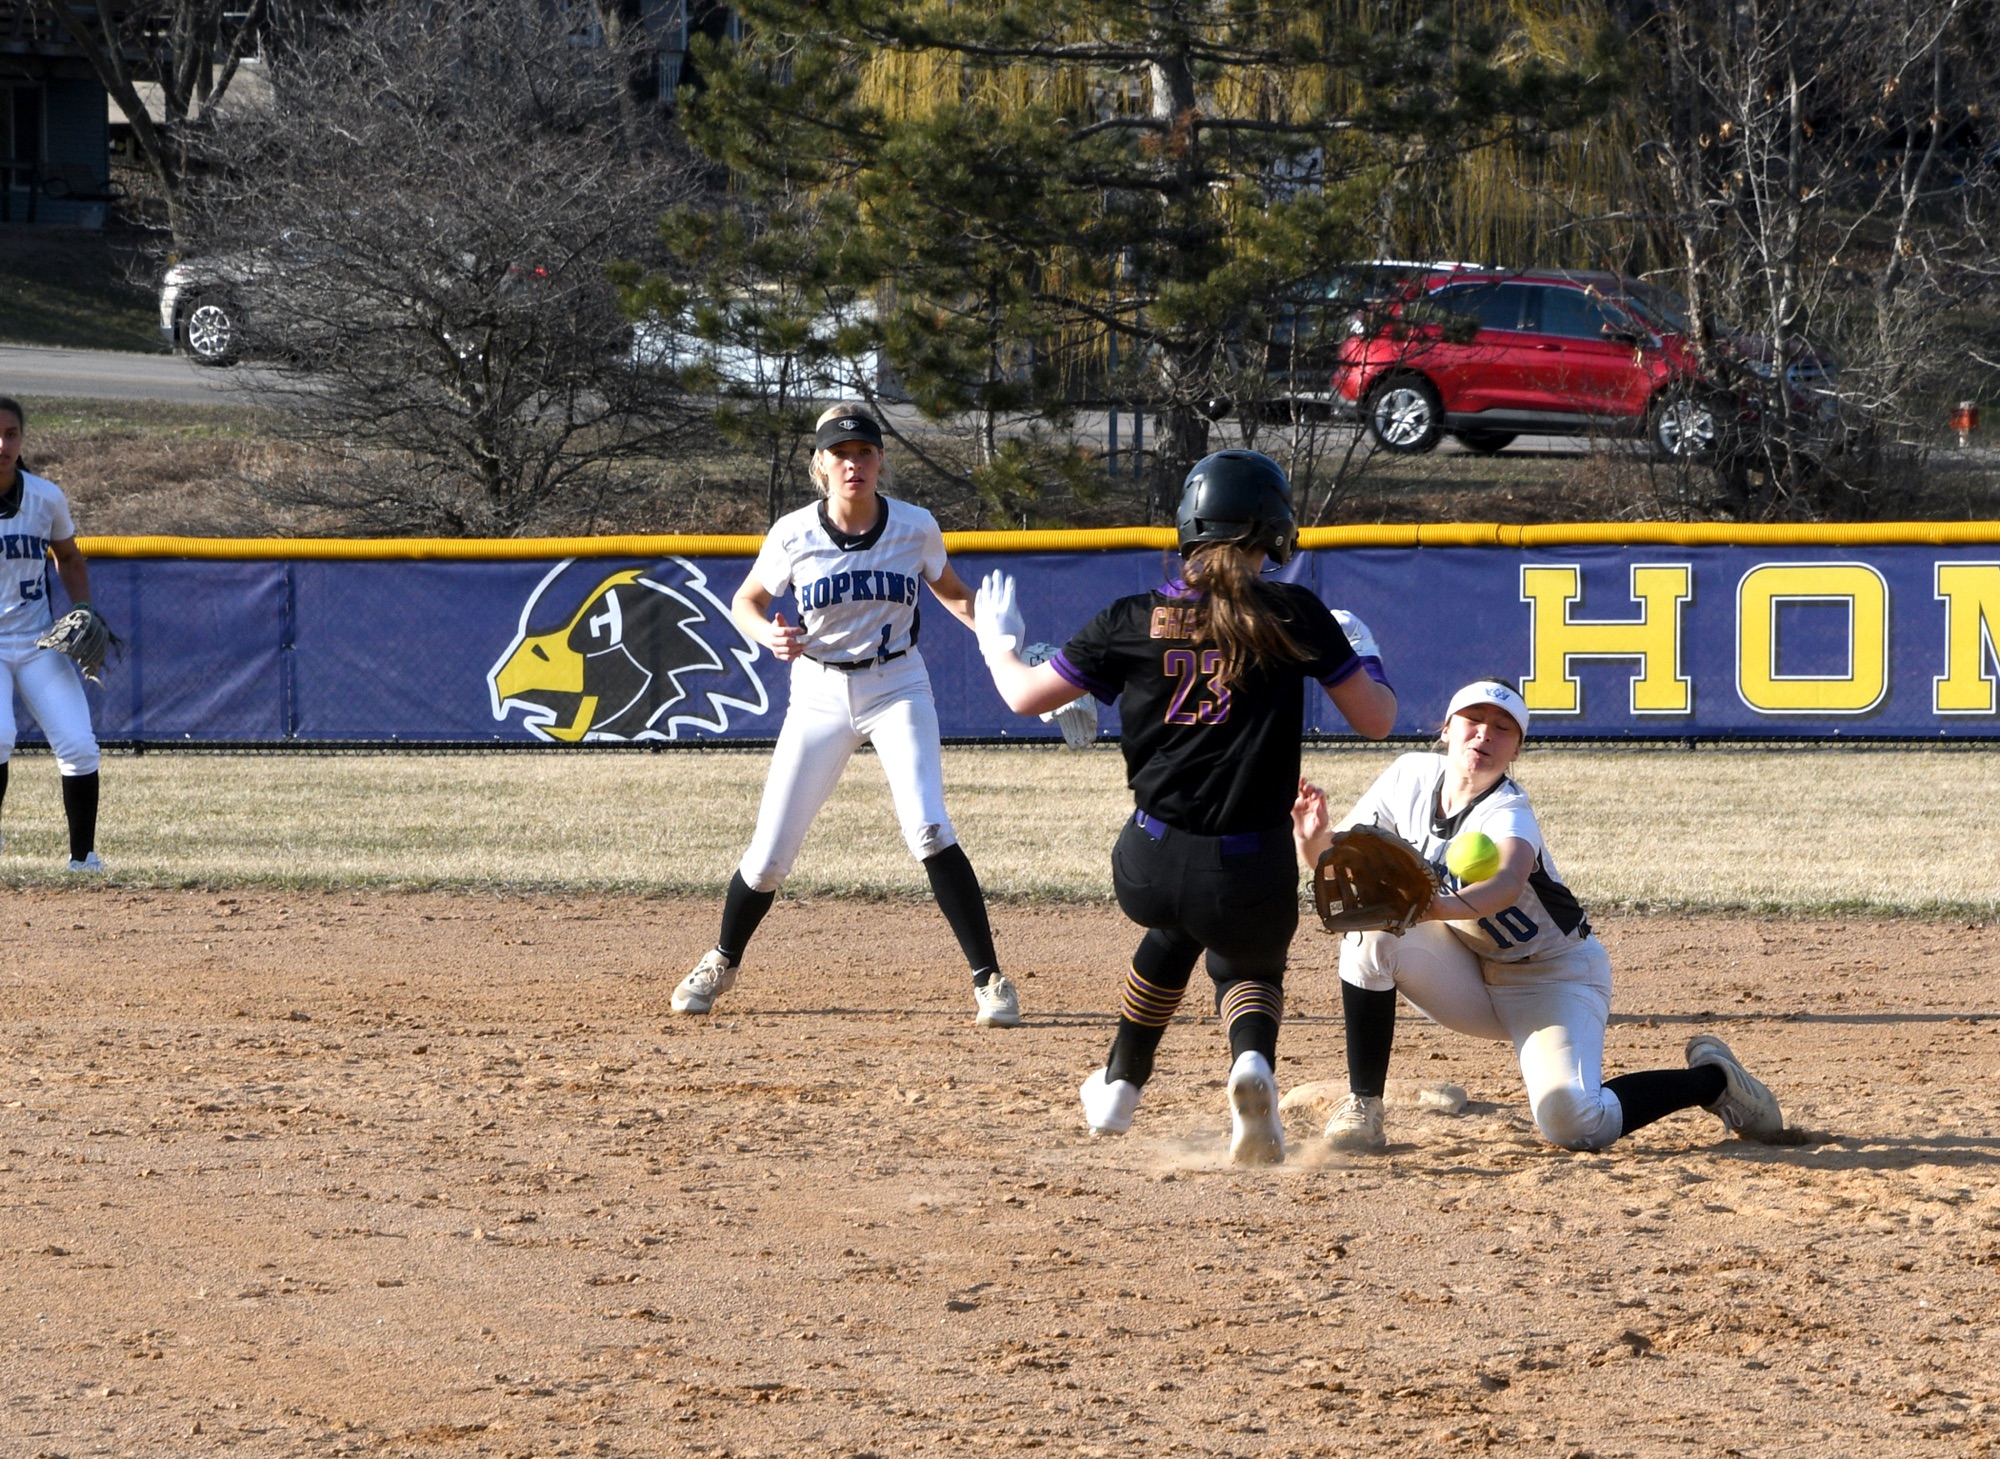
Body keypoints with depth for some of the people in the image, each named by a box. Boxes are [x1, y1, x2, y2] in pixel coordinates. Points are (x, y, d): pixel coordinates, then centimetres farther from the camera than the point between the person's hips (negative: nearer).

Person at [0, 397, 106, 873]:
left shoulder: (46, 497, 0)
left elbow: (68, 557, 17)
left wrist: (82, 613, 4)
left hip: (38, 643, 3)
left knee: (78, 745, -8)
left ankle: (83, 854, 6)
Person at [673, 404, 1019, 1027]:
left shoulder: (916, 527, -9)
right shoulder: (795, 534, -10)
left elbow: (951, 591, 9)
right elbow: (747, 601, 4)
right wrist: (768, 635, -19)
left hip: (897, 688, -1)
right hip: (819, 695, 1)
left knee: (927, 829, -22)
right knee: (769, 856, 1)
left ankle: (989, 979, -14)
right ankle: (723, 962, 30)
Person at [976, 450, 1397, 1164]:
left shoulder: (1135, 621, 1)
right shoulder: (1292, 614, -4)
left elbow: (1025, 695, 10)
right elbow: (1377, 720, 0)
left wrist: (996, 641, 31)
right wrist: (1365, 656, 21)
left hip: (1148, 871, 2)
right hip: (1252, 877, -2)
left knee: (1178, 929, 38)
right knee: (1249, 964, 29)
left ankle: (1122, 1085, 42)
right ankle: (1252, 1060, -5)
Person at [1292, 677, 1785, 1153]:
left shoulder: (1508, 813, -28)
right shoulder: (1411, 778, -11)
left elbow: (1508, 884, -51)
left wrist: (1447, 907, -73)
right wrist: (1313, 836, -28)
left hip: (1554, 978, -5)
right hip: (1468, 982, 5)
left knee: (1574, 1124, -26)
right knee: (1372, 929, -22)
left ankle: (1711, 1079, 1)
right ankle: (1363, 1105, -12)